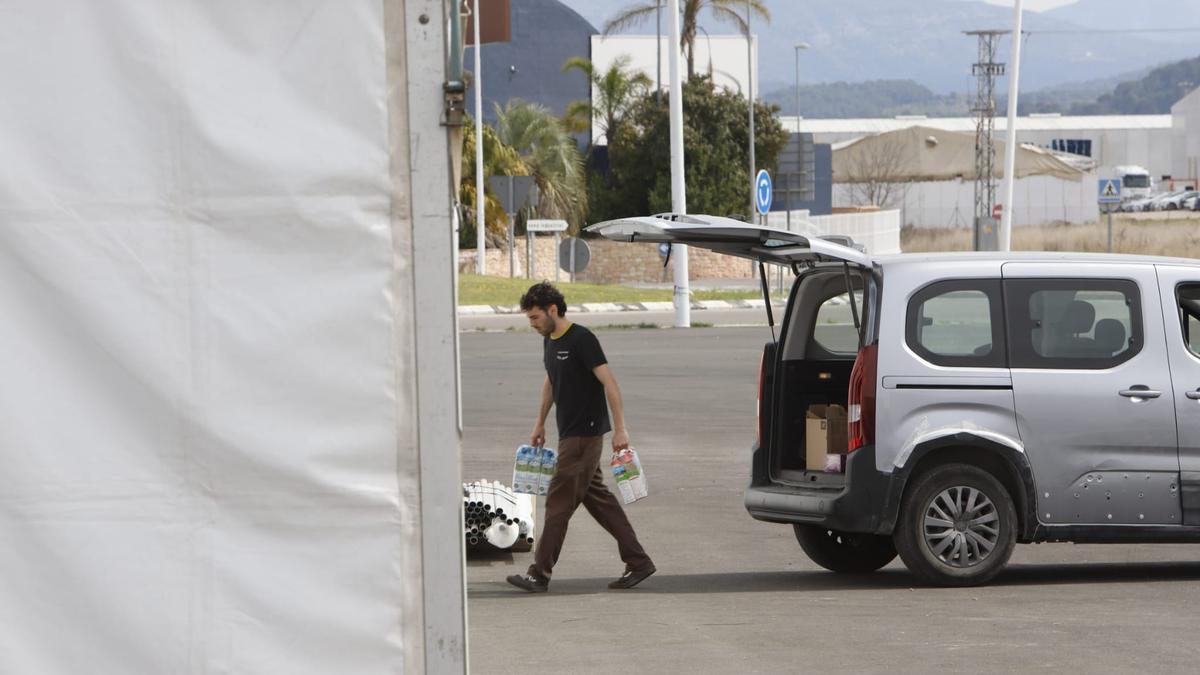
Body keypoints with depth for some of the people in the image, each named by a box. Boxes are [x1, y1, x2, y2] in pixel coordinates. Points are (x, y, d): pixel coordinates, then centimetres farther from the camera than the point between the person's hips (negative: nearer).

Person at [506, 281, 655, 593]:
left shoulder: (581, 339, -16)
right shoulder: (549, 341, 11)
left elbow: (609, 382, -20)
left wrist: (620, 427, -24)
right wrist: (540, 422, 29)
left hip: (585, 434, -9)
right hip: (570, 434, 9)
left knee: (559, 502, -7)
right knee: (597, 498, 11)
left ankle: (540, 574, -5)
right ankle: (638, 562, 14)